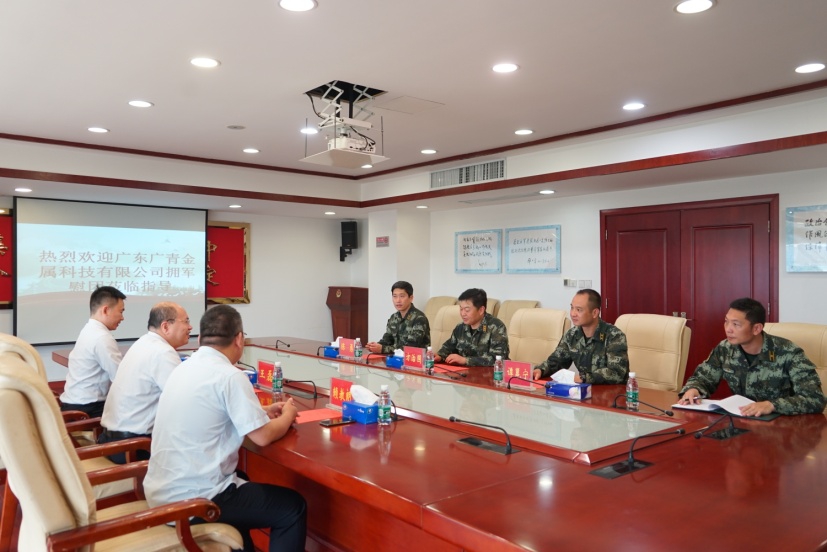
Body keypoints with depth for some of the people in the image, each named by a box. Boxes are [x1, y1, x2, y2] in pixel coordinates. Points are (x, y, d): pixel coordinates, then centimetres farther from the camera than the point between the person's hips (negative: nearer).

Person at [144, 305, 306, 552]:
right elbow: (263, 437, -16)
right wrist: (287, 415, 3)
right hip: (192, 499, -9)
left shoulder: (183, 369, 6)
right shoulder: (230, 376, -19)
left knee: (242, 481, 34)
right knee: (293, 507, 5)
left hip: (160, 492, 9)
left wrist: (264, 411, 17)